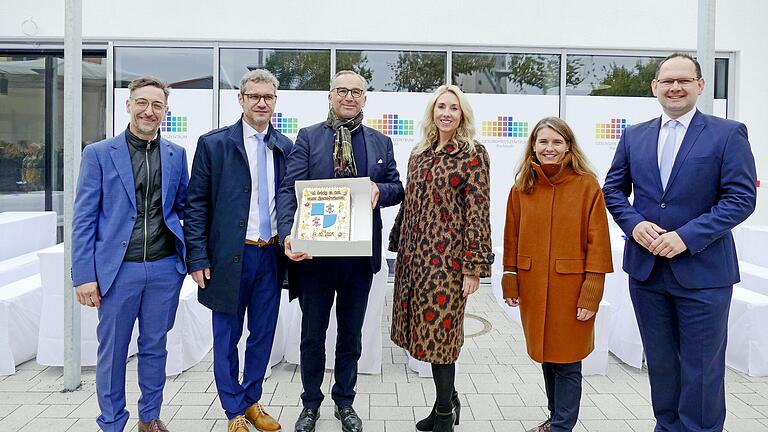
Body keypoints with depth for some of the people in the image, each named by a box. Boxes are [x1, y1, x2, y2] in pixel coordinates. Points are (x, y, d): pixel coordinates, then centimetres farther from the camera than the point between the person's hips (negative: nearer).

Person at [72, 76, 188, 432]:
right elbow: (84, 219, -3)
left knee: (154, 348, 14)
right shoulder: (98, 154, -1)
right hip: (118, 269, -2)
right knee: (112, 351, 9)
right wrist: (84, 275, -8)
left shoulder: (176, 155, 7)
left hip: (165, 268, 2)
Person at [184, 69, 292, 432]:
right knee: (226, 338, 8)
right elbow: (196, 204, -4)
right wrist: (198, 258, -8)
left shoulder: (285, 147, 7)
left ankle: (252, 401, 33)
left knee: (263, 334, 14)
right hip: (230, 256, -3)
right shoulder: (213, 144, -4)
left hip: (272, 255, 4)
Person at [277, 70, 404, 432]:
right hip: (314, 251, -1)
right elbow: (289, 189, -8)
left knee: (351, 334, 15)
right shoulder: (308, 137, 0)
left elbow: (396, 188, 10)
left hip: (360, 253, 2)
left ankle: (345, 402, 34)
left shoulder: (381, 143, 8)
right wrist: (288, 235, -23)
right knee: (312, 334, 11)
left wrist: (380, 191, -14)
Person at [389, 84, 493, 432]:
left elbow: (478, 213, -10)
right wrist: (400, 245, 16)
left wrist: (474, 267, -14)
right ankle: (448, 400, 32)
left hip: (447, 256, -6)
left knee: (439, 331, -1)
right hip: (414, 254, 6)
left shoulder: (472, 155, -6)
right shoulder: (420, 153, 12)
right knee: (427, 331, 11)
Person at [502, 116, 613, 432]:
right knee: (545, 355, 17)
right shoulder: (521, 187, 4)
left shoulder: (587, 185, -7)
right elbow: (512, 239, 7)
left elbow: (597, 243, -9)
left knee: (567, 362, 4)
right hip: (533, 287, 4)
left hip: (570, 288, -4)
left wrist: (591, 294, -12)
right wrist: (510, 282, 4)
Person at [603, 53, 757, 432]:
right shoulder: (634, 136, 8)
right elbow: (613, 189, 10)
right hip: (646, 268, 4)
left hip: (703, 270, -4)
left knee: (701, 368, 6)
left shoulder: (728, 133, -4)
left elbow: (741, 198, -10)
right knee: (659, 362, 16)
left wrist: (687, 236, -18)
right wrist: (635, 224, -9)